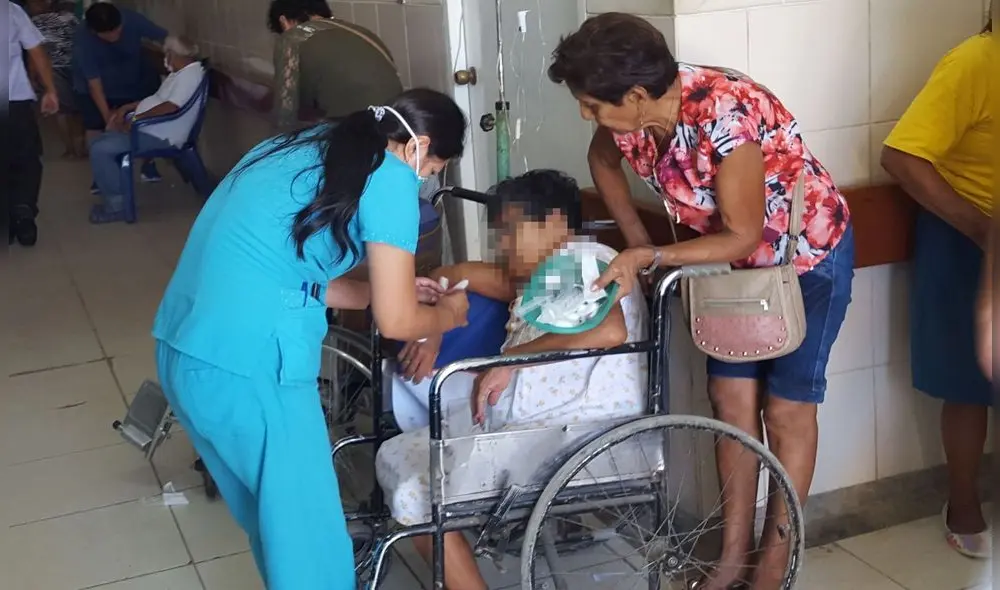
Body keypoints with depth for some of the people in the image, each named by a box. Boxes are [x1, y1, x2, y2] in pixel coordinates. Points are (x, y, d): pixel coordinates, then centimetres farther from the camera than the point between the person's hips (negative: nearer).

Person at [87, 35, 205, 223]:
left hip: (158, 136, -11)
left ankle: (117, 204, -14)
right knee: (100, 142, 14)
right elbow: (156, 99, 25)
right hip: (147, 128, 11)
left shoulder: (190, 74, -17)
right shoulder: (181, 73, 18)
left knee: (99, 149, -20)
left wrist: (134, 119, -20)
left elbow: (170, 107, -27)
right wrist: (126, 108, 12)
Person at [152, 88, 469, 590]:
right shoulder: (388, 177, -5)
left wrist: (393, 287, 28)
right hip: (248, 365, -9)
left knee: (271, 513, 25)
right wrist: (447, 315, 17)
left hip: (183, 349, 9)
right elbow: (395, 323, -3)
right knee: (307, 526, 9)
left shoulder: (308, 146, 19)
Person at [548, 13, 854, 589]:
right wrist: (638, 242, 0)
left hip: (809, 254, -6)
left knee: (786, 408, 3)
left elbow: (741, 235, -28)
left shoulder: (724, 116, -38)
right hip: (737, 257, 6)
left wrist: (648, 257, -29)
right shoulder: (631, 112, -18)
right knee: (732, 400, 7)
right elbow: (603, 160, 7)